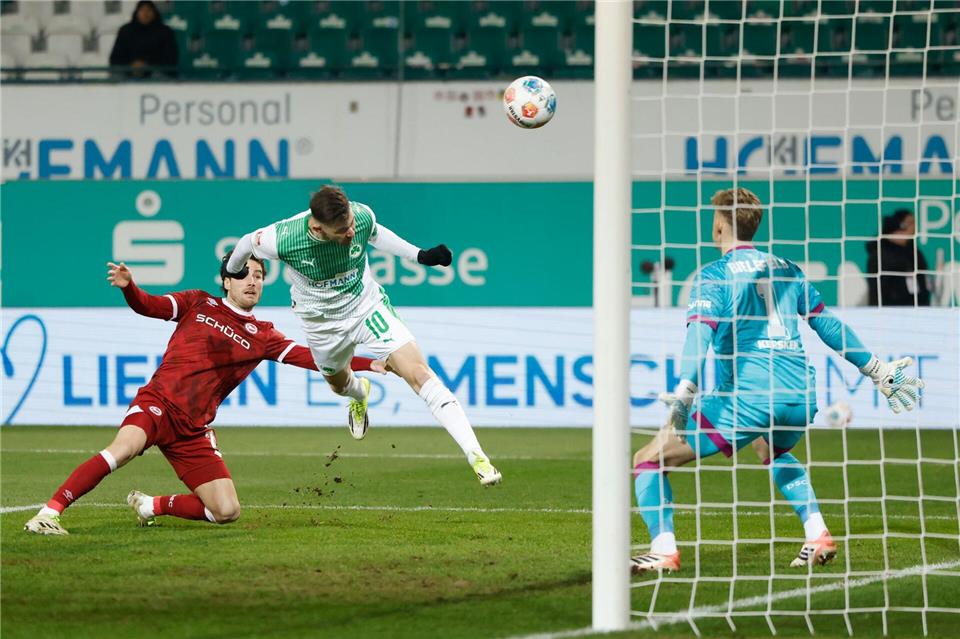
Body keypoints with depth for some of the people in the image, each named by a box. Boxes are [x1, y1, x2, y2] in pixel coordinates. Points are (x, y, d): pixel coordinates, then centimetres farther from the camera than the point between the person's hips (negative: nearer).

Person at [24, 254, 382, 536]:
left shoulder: (262, 336, 14)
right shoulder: (199, 305, 10)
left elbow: (308, 357, 6)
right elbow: (150, 306, -1)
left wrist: (369, 365, -5)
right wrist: (128, 288, -24)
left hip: (193, 430, 4)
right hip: (158, 404, -4)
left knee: (227, 511, -5)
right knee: (125, 447, -36)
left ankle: (152, 506, 17)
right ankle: (49, 513, -33)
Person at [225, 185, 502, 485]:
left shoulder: (362, 216, -26)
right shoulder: (282, 239, -33)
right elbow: (248, 243, -8)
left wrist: (420, 255, -4)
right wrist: (232, 277, 12)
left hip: (368, 306, -1)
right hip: (322, 323, 1)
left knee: (419, 373, -18)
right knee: (339, 383, 27)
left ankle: (476, 455, -21)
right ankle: (360, 395, 69)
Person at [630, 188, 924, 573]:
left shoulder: (713, 275, 1)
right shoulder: (786, 270, 17)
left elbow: (701, 333, -15)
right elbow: (827, 324, 21)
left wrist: (683, 394, -27)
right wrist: (876, 371, 29)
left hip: (747, 396, -6)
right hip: (801, 395, 6)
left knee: (649, 460, 3)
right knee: (774, 453, 40)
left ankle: (664, 550, -14)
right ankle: (818, 536, 23)